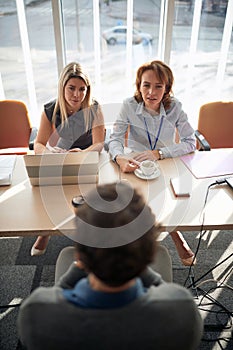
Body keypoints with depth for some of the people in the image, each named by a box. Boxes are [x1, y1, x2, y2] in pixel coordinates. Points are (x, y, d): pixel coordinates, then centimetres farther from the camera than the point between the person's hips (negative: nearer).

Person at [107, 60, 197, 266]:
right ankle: (177, 239, 0)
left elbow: (191, 142, -14)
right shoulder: (129, 106, -13)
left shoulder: (174, 106, -13)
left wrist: (158, 153, -29)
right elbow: (115, 139, -16)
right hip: (136, 168, 1)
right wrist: (120, 158, -40)